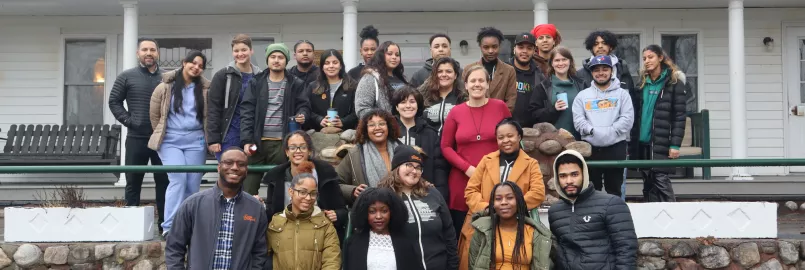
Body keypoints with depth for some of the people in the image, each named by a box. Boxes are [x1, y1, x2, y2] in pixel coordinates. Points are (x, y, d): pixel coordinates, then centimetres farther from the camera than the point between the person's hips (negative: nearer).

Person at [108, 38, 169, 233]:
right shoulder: (127, 77, 4)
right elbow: (114, 102, 6)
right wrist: (128, 121, -5)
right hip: (136, 138, -1)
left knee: (164, 182, 5)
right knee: (133, 183, 5)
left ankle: (165, 224, 12)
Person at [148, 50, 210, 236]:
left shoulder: (205, 89, 6)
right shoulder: (165, 87, 2)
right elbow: (154, 114, 10)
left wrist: (209, 139, 9)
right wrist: (161, 134, 14)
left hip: (195, 141, 2)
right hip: (171, 141, -2)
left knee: (193, 184, 1)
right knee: (178, 178, -18)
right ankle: (169, 226, -16)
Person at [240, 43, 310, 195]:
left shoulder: (296, 84, 7)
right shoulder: (256, 83, 8)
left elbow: (304, 105, 12)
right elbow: (247, 112, 2)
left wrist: (302, 115, -14)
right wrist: (246, 140, -7)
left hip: (282, 142, 0)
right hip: (257, 141, 1)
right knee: (249, 186, 1)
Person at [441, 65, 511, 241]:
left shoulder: (500, 107, 1)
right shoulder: (456, 112, 2)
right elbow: (446, 147, 5)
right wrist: (467, 168, -8)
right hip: (463, 180, 1)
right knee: (461, 233, 7)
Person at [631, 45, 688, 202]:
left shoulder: (674, 83, -2)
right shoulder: (642, 84, 14)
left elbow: (679, 117, -7)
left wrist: (675, 145, -14)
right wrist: (633, 143, 9)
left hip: (662, 143, -5)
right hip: (642, 143, 6)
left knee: (661, 181, -10)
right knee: (648, 184, 7)